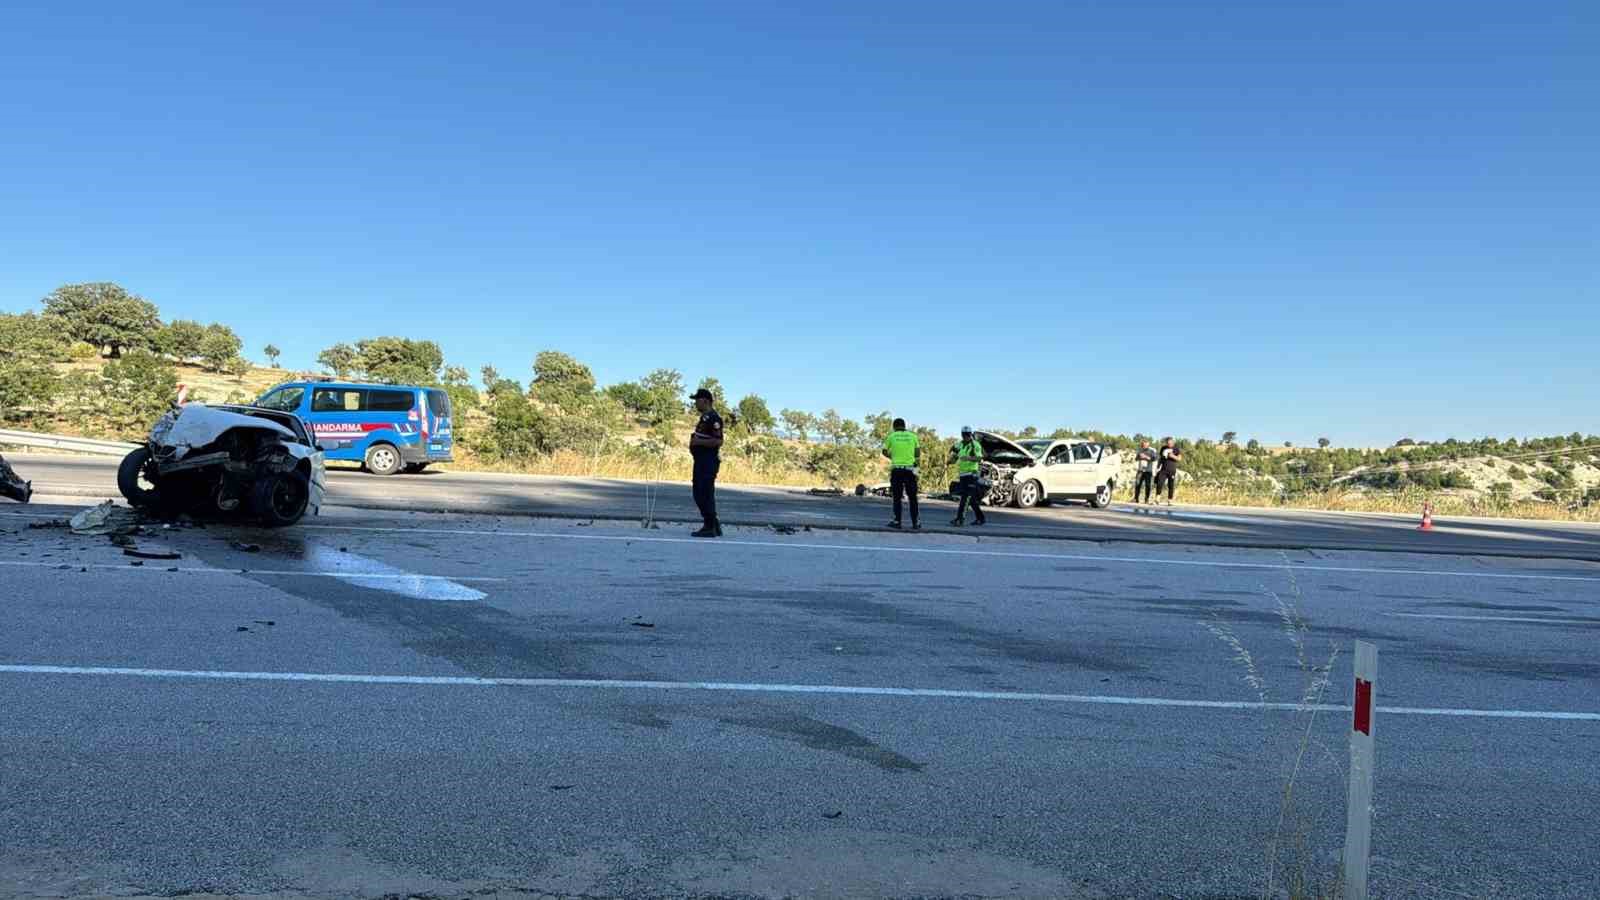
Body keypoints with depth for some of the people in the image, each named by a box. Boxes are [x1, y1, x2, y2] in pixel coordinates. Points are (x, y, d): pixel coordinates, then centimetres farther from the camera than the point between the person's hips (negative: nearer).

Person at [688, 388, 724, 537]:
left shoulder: (713, 418, -14)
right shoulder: (704, 417, 18)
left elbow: (718, 441, -22)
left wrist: (699, 441, -20)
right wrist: (694, 440, 13)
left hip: (709, 461, -11)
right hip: (701, 460, 11)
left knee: (706, 494, -8)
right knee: (699, 494, 13)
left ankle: (710, 528, -1)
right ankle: (714, 526, 20)